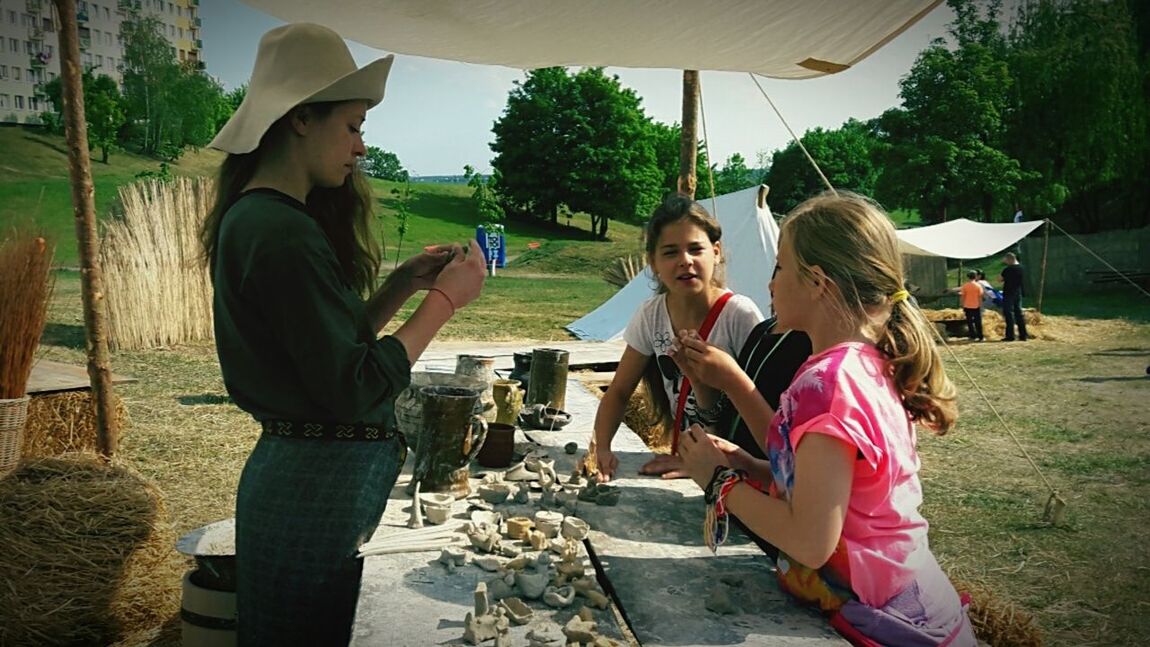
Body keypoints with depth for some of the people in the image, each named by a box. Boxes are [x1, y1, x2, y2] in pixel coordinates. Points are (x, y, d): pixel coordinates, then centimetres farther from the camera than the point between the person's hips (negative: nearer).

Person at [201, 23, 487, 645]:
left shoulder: (258, 218, 10)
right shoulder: (281, 233, -21)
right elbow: (353, 387, -23)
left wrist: (404, 282, 5)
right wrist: (444, 299, -15)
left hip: (296, 471, 9)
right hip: (321, 485, -9)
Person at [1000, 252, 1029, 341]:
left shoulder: (1007, 269, -17)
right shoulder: (1021, 267, 3)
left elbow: (1000, 279, -8)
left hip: (1009, 294, -7)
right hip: (1018, 293, 7)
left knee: (1009, 314, -3)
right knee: (1019, 313, 11)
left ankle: (1010, 335, -3)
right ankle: (1023, 335, 13)